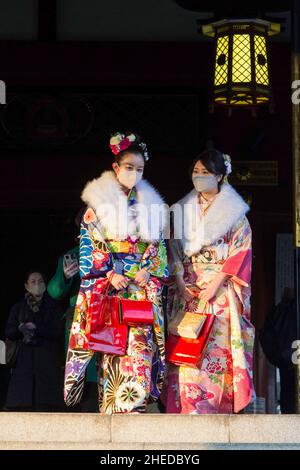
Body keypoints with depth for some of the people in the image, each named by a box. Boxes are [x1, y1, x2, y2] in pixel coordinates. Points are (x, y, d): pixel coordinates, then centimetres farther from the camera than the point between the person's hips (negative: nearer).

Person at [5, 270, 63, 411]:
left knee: (44, 403, -12)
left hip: (47, 360, -1)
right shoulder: (19, 307, 16)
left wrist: (35, 329, -10)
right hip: (24, 359, 1)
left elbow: (57, 331, -1)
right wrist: (21, 328, -11)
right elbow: (8, 332, 9)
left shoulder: (53, 307, 11)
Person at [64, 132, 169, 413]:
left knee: (140, 342, -12)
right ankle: (112, 404, -9)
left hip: (143, 285, 2)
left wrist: (149, 270, -6)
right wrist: (110, 274, -12)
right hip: (107, 285, -2)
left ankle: (135, 402, -16)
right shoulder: (98, 203, 5)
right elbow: (90, 243, -1)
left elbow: (158, 245, 13)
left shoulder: (150, 205, 15)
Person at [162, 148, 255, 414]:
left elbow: (242, 251, -3)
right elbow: (174, 248, 12)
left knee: (219, 350, -10)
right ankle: (188, 409, -8)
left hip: (222, 290, -3)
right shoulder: (183, 210, 16)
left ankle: (219, 408, -9)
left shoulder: (234, 211, 5)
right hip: (188, 290, 3)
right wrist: (180, 281, -4)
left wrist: (217, 283, -12)